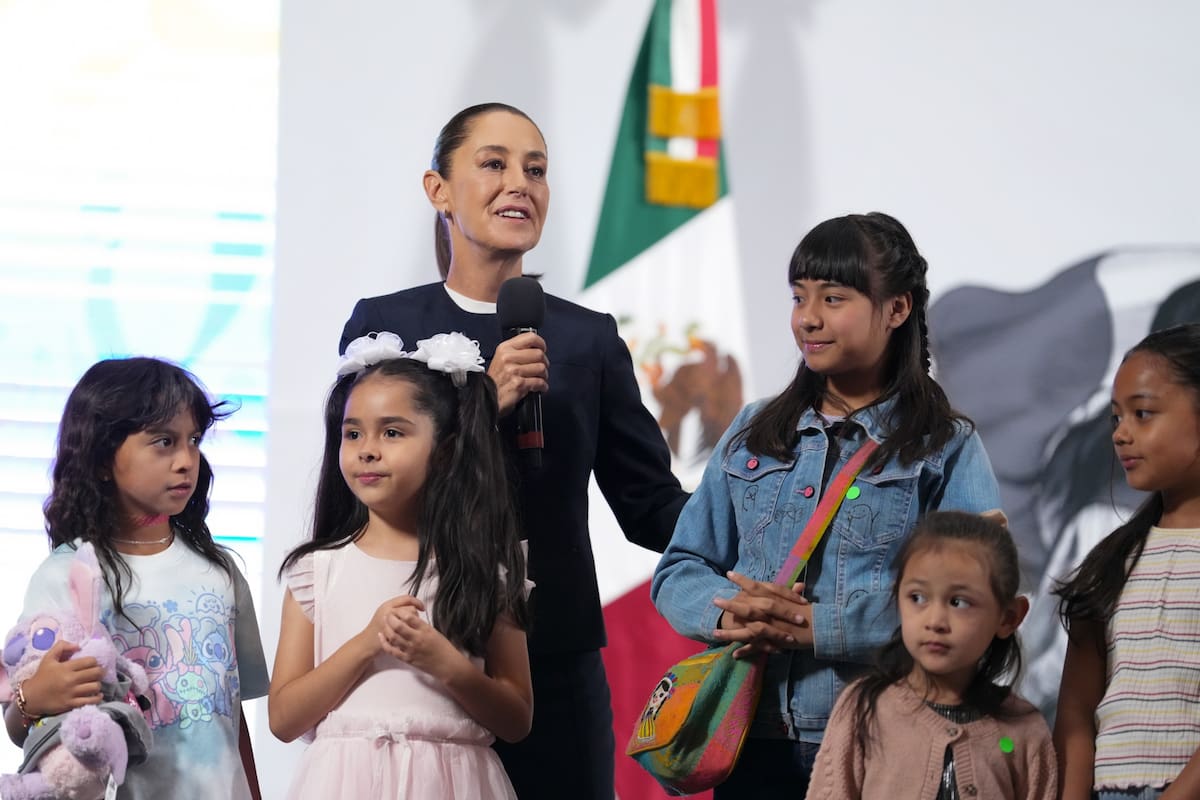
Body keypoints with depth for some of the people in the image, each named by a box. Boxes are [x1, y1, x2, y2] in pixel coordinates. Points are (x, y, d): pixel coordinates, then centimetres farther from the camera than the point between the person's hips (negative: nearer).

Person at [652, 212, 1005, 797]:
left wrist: (817, 627, -19)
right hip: (756, 743, 3)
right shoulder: (751, 436, 14)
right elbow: (678, 571, 11)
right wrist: (726, 615, -13)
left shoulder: (947, 450, 1)